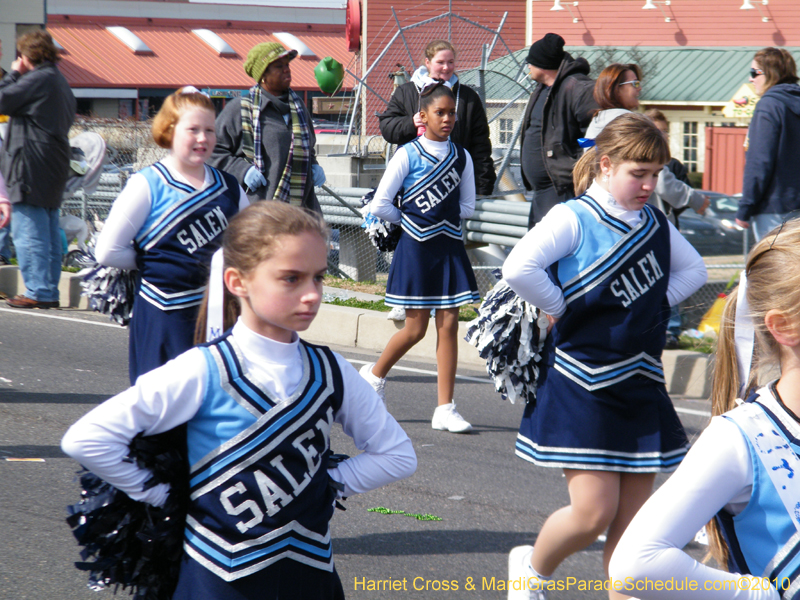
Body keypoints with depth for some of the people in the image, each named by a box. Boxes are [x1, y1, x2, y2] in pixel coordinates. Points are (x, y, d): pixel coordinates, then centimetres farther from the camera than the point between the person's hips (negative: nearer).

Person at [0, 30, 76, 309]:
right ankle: (50, 290, 13)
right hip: (54, 167, 10)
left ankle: (38, 291, -11)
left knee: (28, 232, -8)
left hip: (31, 168, -10)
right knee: (49, 231, 11)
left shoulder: (37, 79, -12)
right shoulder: (60, 82, 18)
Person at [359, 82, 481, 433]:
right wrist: (411, 220, 5)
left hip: (449, 247, 4)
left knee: (449, 325, -1)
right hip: (417, 247, -4)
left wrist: (442, 217, 4)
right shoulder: (408, 155, -6)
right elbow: (380, 205, -5)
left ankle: (445, 409, 1)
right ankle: (374, 374, 27)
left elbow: (467, 207, 14)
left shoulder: (461, 157, 6)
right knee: (416, 329, 0)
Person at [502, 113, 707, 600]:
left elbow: (693, 270, 25)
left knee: (633, 519, 5)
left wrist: (655, 307, 9)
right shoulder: (574, 219, -11)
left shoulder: (655, 222, 9)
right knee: (593, 512, -9)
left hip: (642, 385, 6)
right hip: (583, 387, -6)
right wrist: (562, 310, -11)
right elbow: (519, 268, -26)